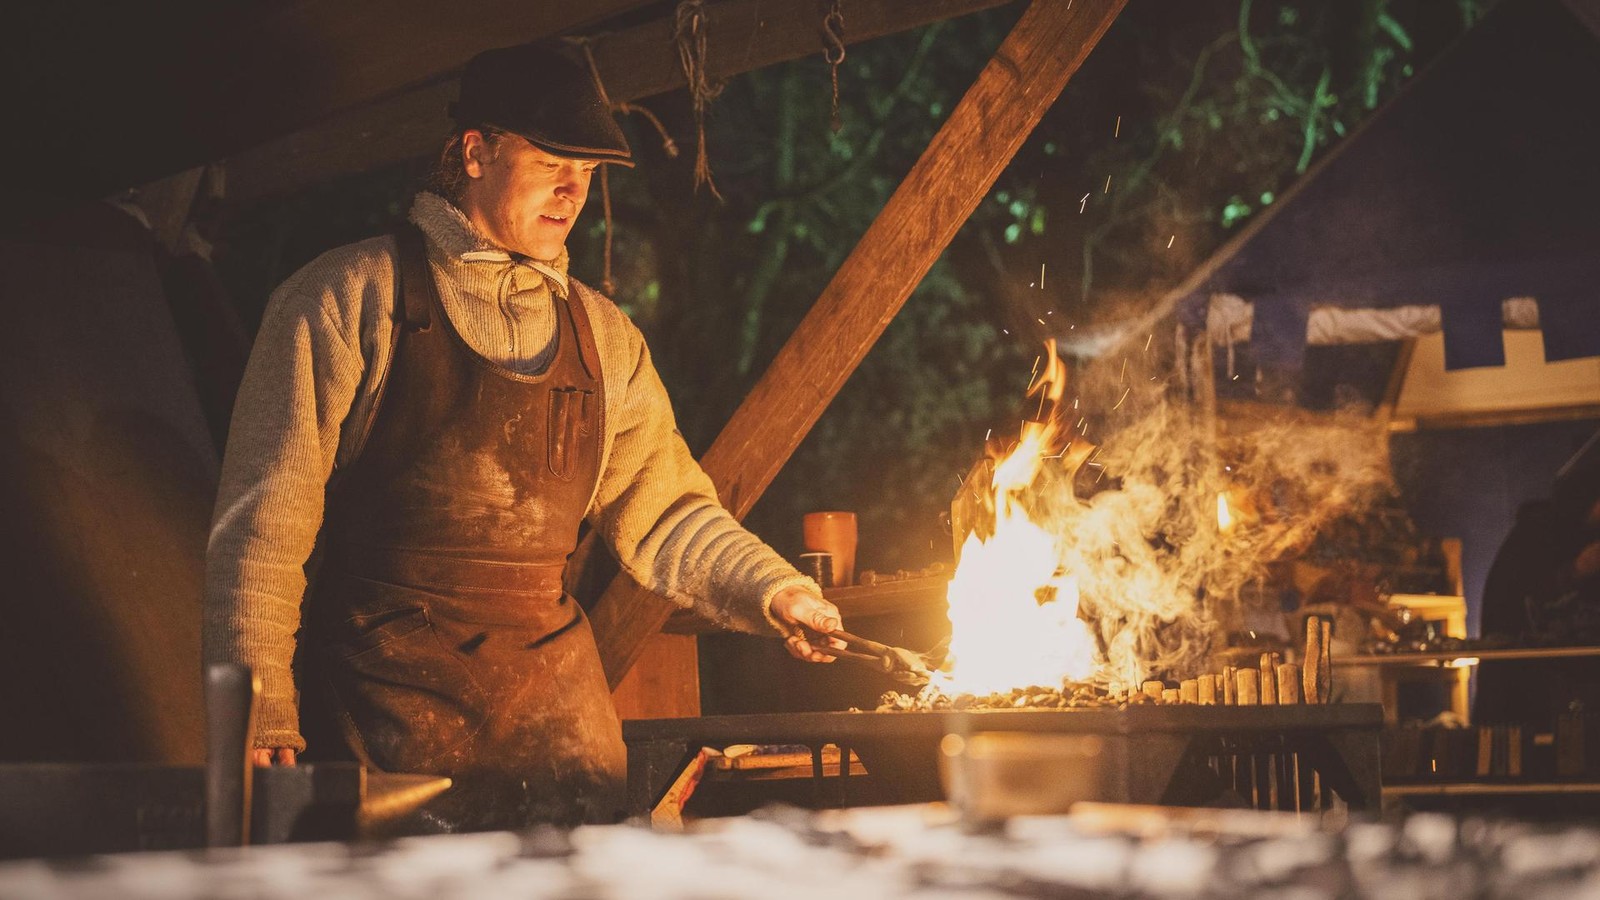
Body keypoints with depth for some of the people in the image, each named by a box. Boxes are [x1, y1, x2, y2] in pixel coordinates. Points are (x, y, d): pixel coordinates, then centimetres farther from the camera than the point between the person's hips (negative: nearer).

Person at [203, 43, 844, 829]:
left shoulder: (602, 335, 13)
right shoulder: (351, 298, -2)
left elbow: (663, 512, 19)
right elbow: (263, 521, -5)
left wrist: (770, 590, 2)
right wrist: (261, 716, -11)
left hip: (555, 694, 4)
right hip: (386, 697, -4)